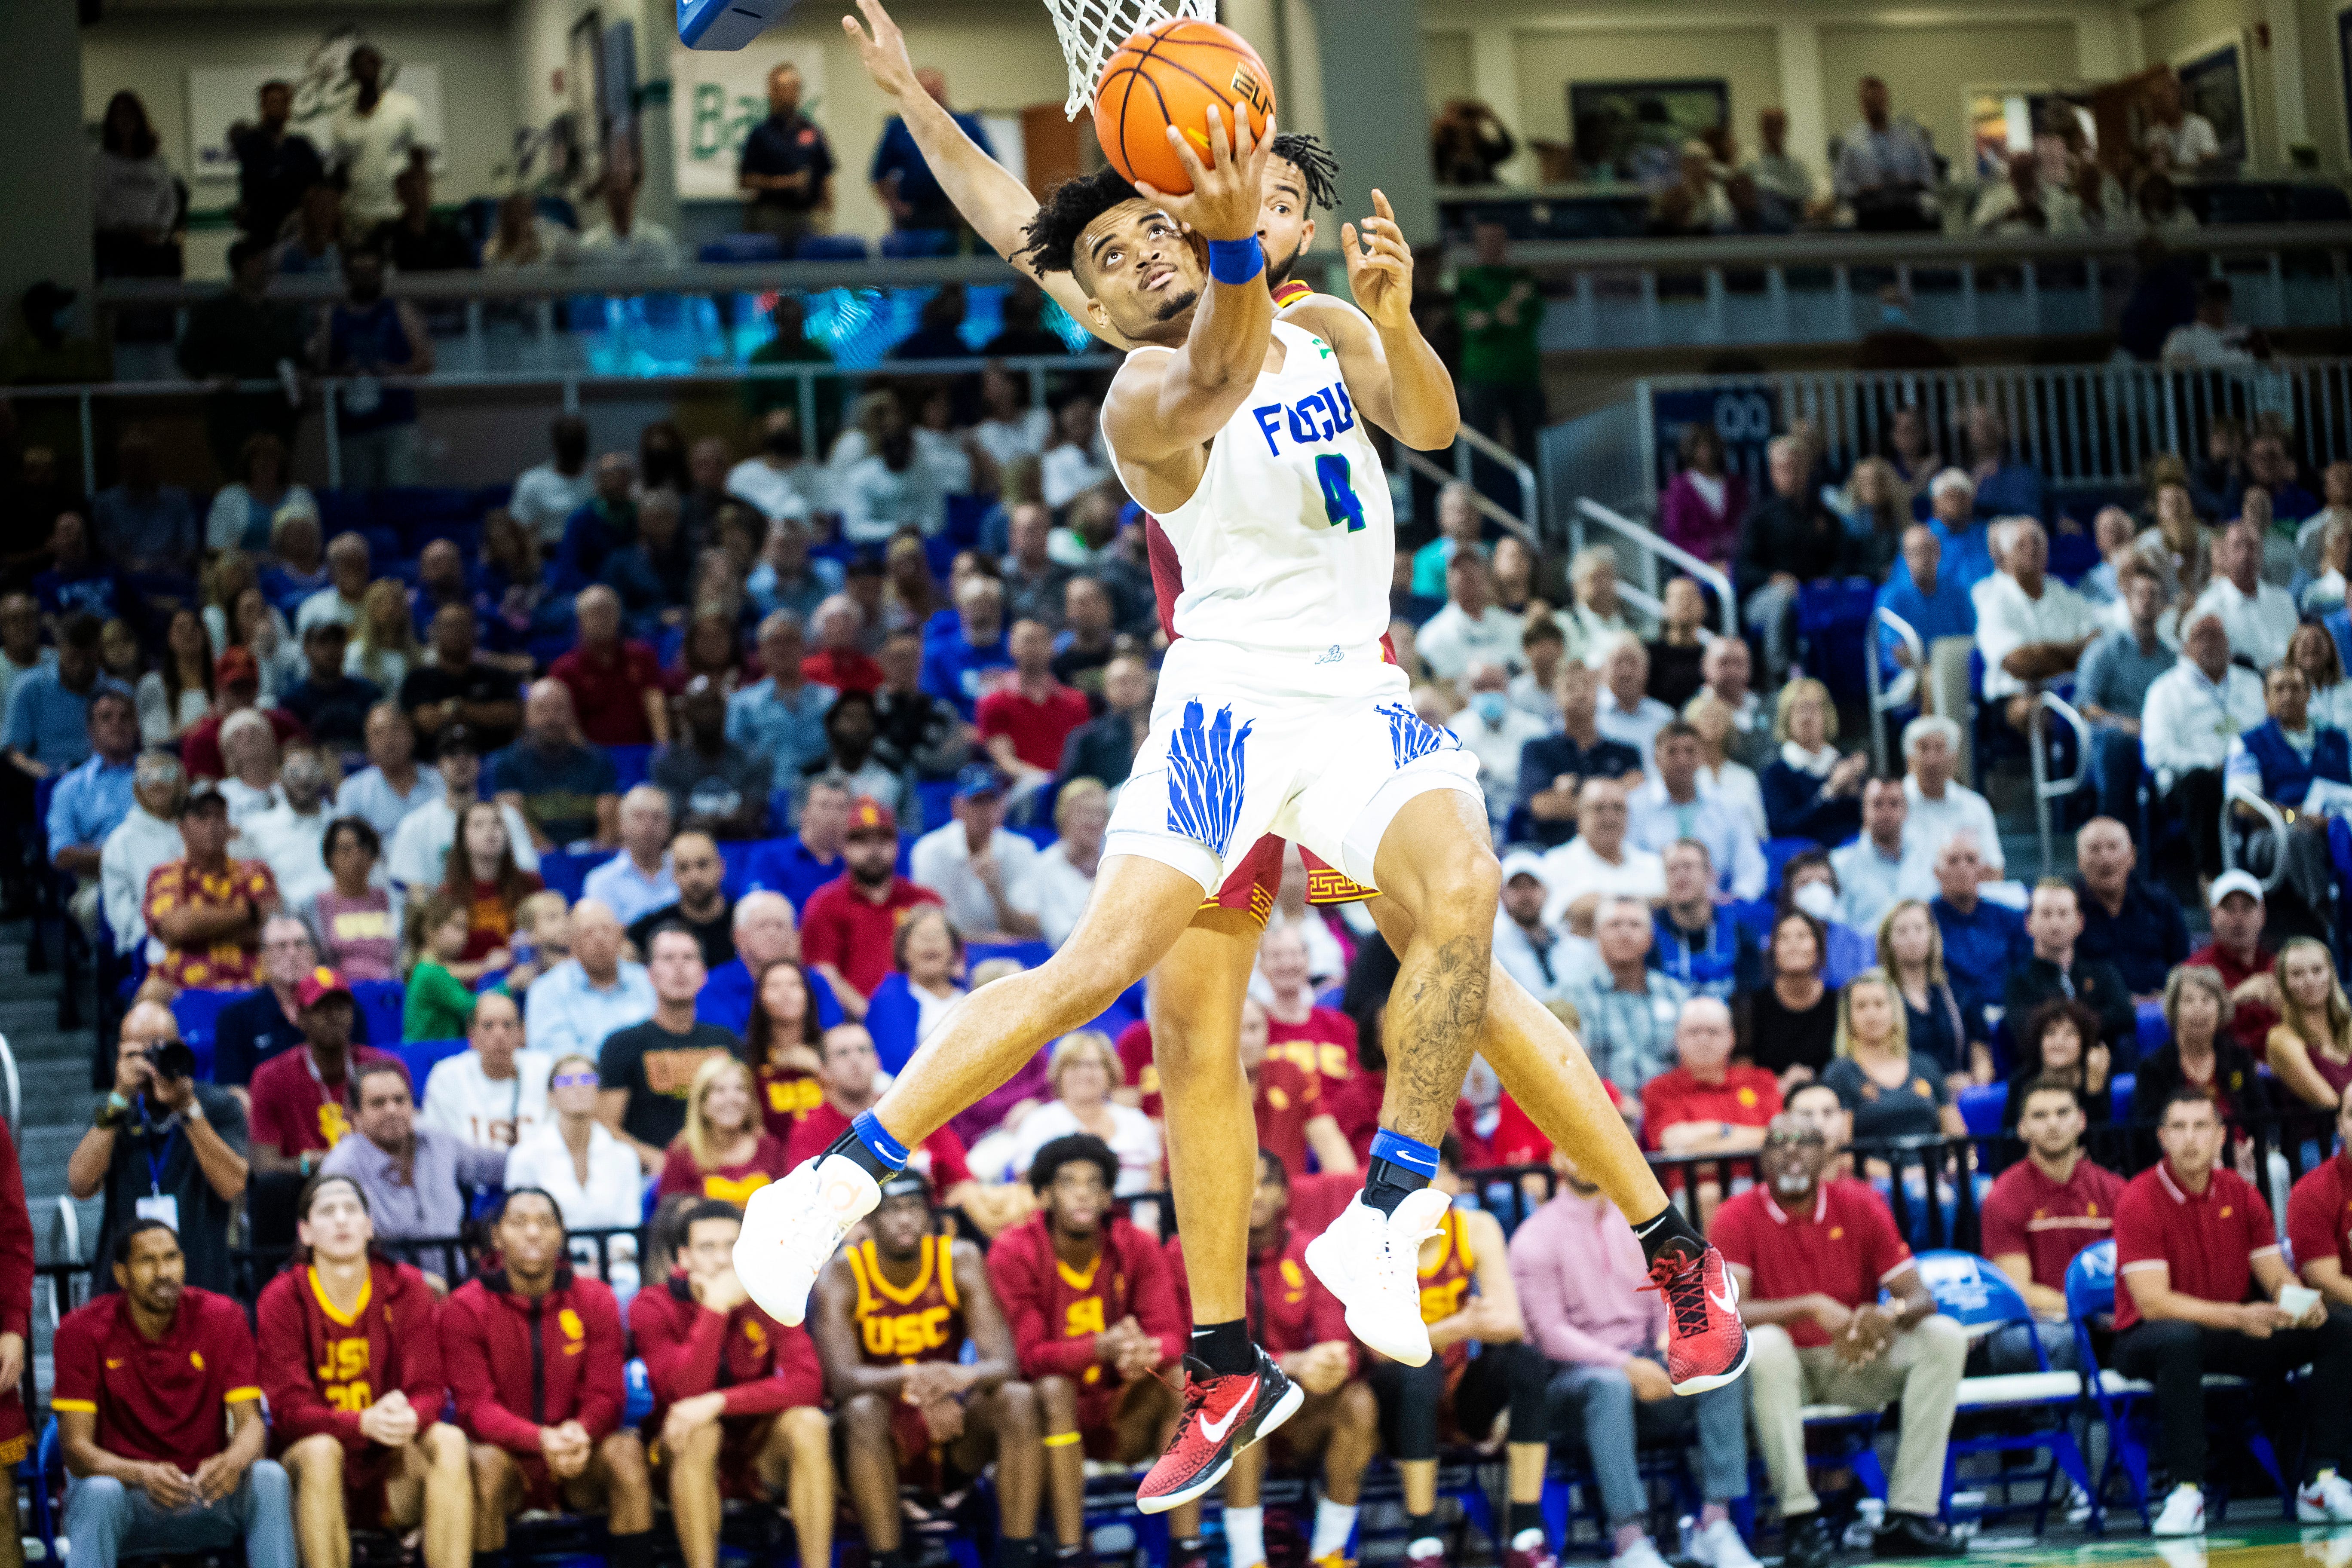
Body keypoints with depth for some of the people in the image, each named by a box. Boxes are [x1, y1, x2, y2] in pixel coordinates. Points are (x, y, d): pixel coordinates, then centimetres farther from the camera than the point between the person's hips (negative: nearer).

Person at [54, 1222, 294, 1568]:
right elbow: (76, 1446, -14)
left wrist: (234, 1461, -35)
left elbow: (251, 1422, -8)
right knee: (99, 1492, -37)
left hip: (205, 1491, 2)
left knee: (269, 1479, -29)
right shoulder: (82, 1330, -8)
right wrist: (143, 1474, -36)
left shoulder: (221, 1317, -2)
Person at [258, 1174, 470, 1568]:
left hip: (394, 1466, 2)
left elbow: (429, 1389, -3)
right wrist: (365, 1424, -32)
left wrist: (410, 1418, -30)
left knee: (448, 1441, -27)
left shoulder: (406, 1288, 1)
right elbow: (290, 1409, -13)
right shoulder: (282, 1298, -6)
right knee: (320, 1450, -35)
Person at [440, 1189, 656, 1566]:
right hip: (508, 1454, -2)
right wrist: (540, 1439, -32)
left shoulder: (595, 1301, 1)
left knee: (626, 1450, -29)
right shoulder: (464, 1308, -6)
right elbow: (475, 1406, -13)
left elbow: (606, 1396, -5)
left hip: (579, 1464, 2)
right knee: (484, 1463, -35)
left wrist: (580, 1432, -30)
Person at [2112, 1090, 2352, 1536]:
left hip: (2231, 1334, 6)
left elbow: (2276, 1277, 6)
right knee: (2179, 1340, -42)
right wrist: (2239, 1317, -32)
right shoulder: (2139, 1201, -12)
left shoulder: (2242, 1195, 5)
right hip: (2148, 1341, -6)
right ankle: (2185, 1490, -35)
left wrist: (2301, 1303, -20)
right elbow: (2152, 1301, -20)